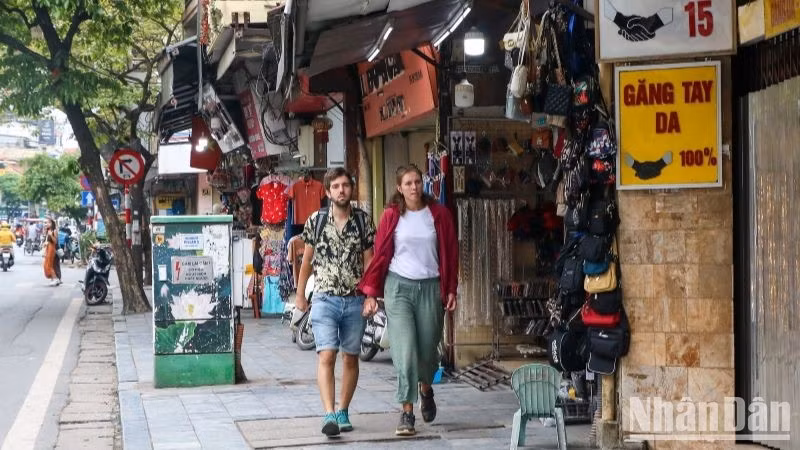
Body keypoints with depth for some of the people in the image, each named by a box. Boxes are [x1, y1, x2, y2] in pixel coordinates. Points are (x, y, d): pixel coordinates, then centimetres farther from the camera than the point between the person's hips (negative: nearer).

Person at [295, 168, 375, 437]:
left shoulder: (363, 221, 1)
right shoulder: (315, 221, 1)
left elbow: (369, 261, 4)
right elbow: (307, 260, 12)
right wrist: (300, 294, 15)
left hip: (355, 301, 2)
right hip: (325, 300, -1)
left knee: (350, 359, 8)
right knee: (326, 356, -14)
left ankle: (343, 412, 21)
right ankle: (329, 415, -20)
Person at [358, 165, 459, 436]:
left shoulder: (438, 214, 3)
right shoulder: (391, 215, 0)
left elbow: (450, 253, 7)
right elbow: (380, 254, 1)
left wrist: (451, 290, 4)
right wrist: (371, 293, -3)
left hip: (430, 288, 1)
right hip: (399, 287, -1)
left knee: (428, 350, 6)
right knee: (405, 350, -9)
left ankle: (425, 388, 40)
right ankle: (407, 413, -6)